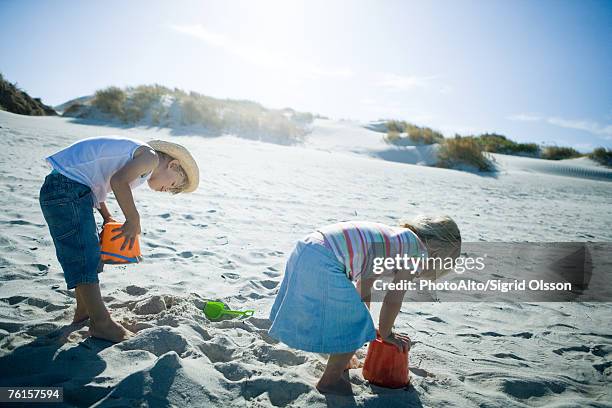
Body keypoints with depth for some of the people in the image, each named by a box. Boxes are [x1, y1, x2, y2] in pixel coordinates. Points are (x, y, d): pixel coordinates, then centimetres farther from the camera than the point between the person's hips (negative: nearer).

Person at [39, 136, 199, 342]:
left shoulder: (133, 153, 21)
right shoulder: (151, 156, -8)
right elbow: (118, 181, -24)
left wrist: (107, 217, 14)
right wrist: (133, 220, -16)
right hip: (68, 191, -10)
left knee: (88, 254, 19)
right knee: (84, 257, -6)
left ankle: (84, 311, 32)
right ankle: (101, 324, 1)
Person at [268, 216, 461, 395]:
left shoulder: (398, 239, 26)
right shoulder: (419, 252, 0)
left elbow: (364, 290, 31)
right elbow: (393, 299, 0)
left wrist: (368, 325, 39)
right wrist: (386, 333, 17)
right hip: (324, 264, -10)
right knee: (354, 327, 7)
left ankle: (340, 361, 50)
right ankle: (330, 381, 25)